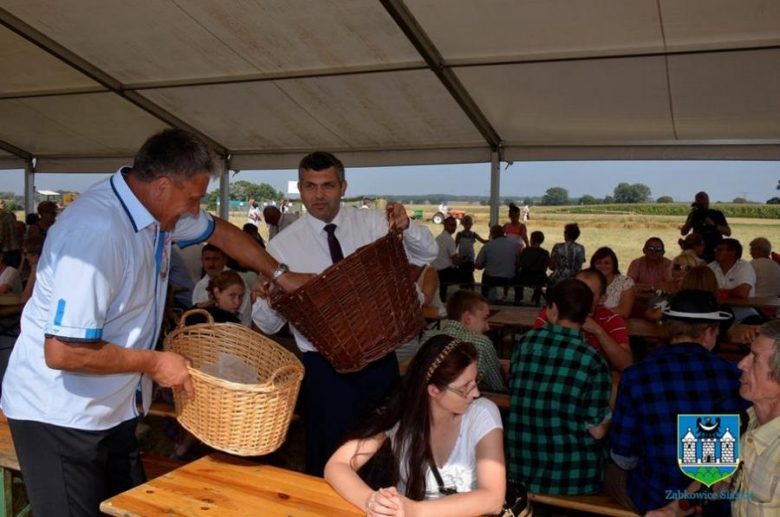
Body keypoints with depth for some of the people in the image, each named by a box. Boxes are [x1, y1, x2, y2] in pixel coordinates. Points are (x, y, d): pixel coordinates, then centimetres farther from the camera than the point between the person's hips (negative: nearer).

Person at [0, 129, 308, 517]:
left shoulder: (158, 208, -2)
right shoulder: (97, 232, -29)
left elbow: (219, 231, 19)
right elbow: (62, 353, -29)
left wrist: (279, 274, 18)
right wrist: (152, 362, -18)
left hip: (111, 409, 8)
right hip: (58, 416, -8)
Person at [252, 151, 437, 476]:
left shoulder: (372, 223, 1)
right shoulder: (283, 246, -4)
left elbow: (427, 254, 1)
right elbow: (269, 325, -1)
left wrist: (406, 227, -19)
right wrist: (265, 299, -24)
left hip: (379, 358, 3)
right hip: (324, 367, -2)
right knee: (331, 458, 8)